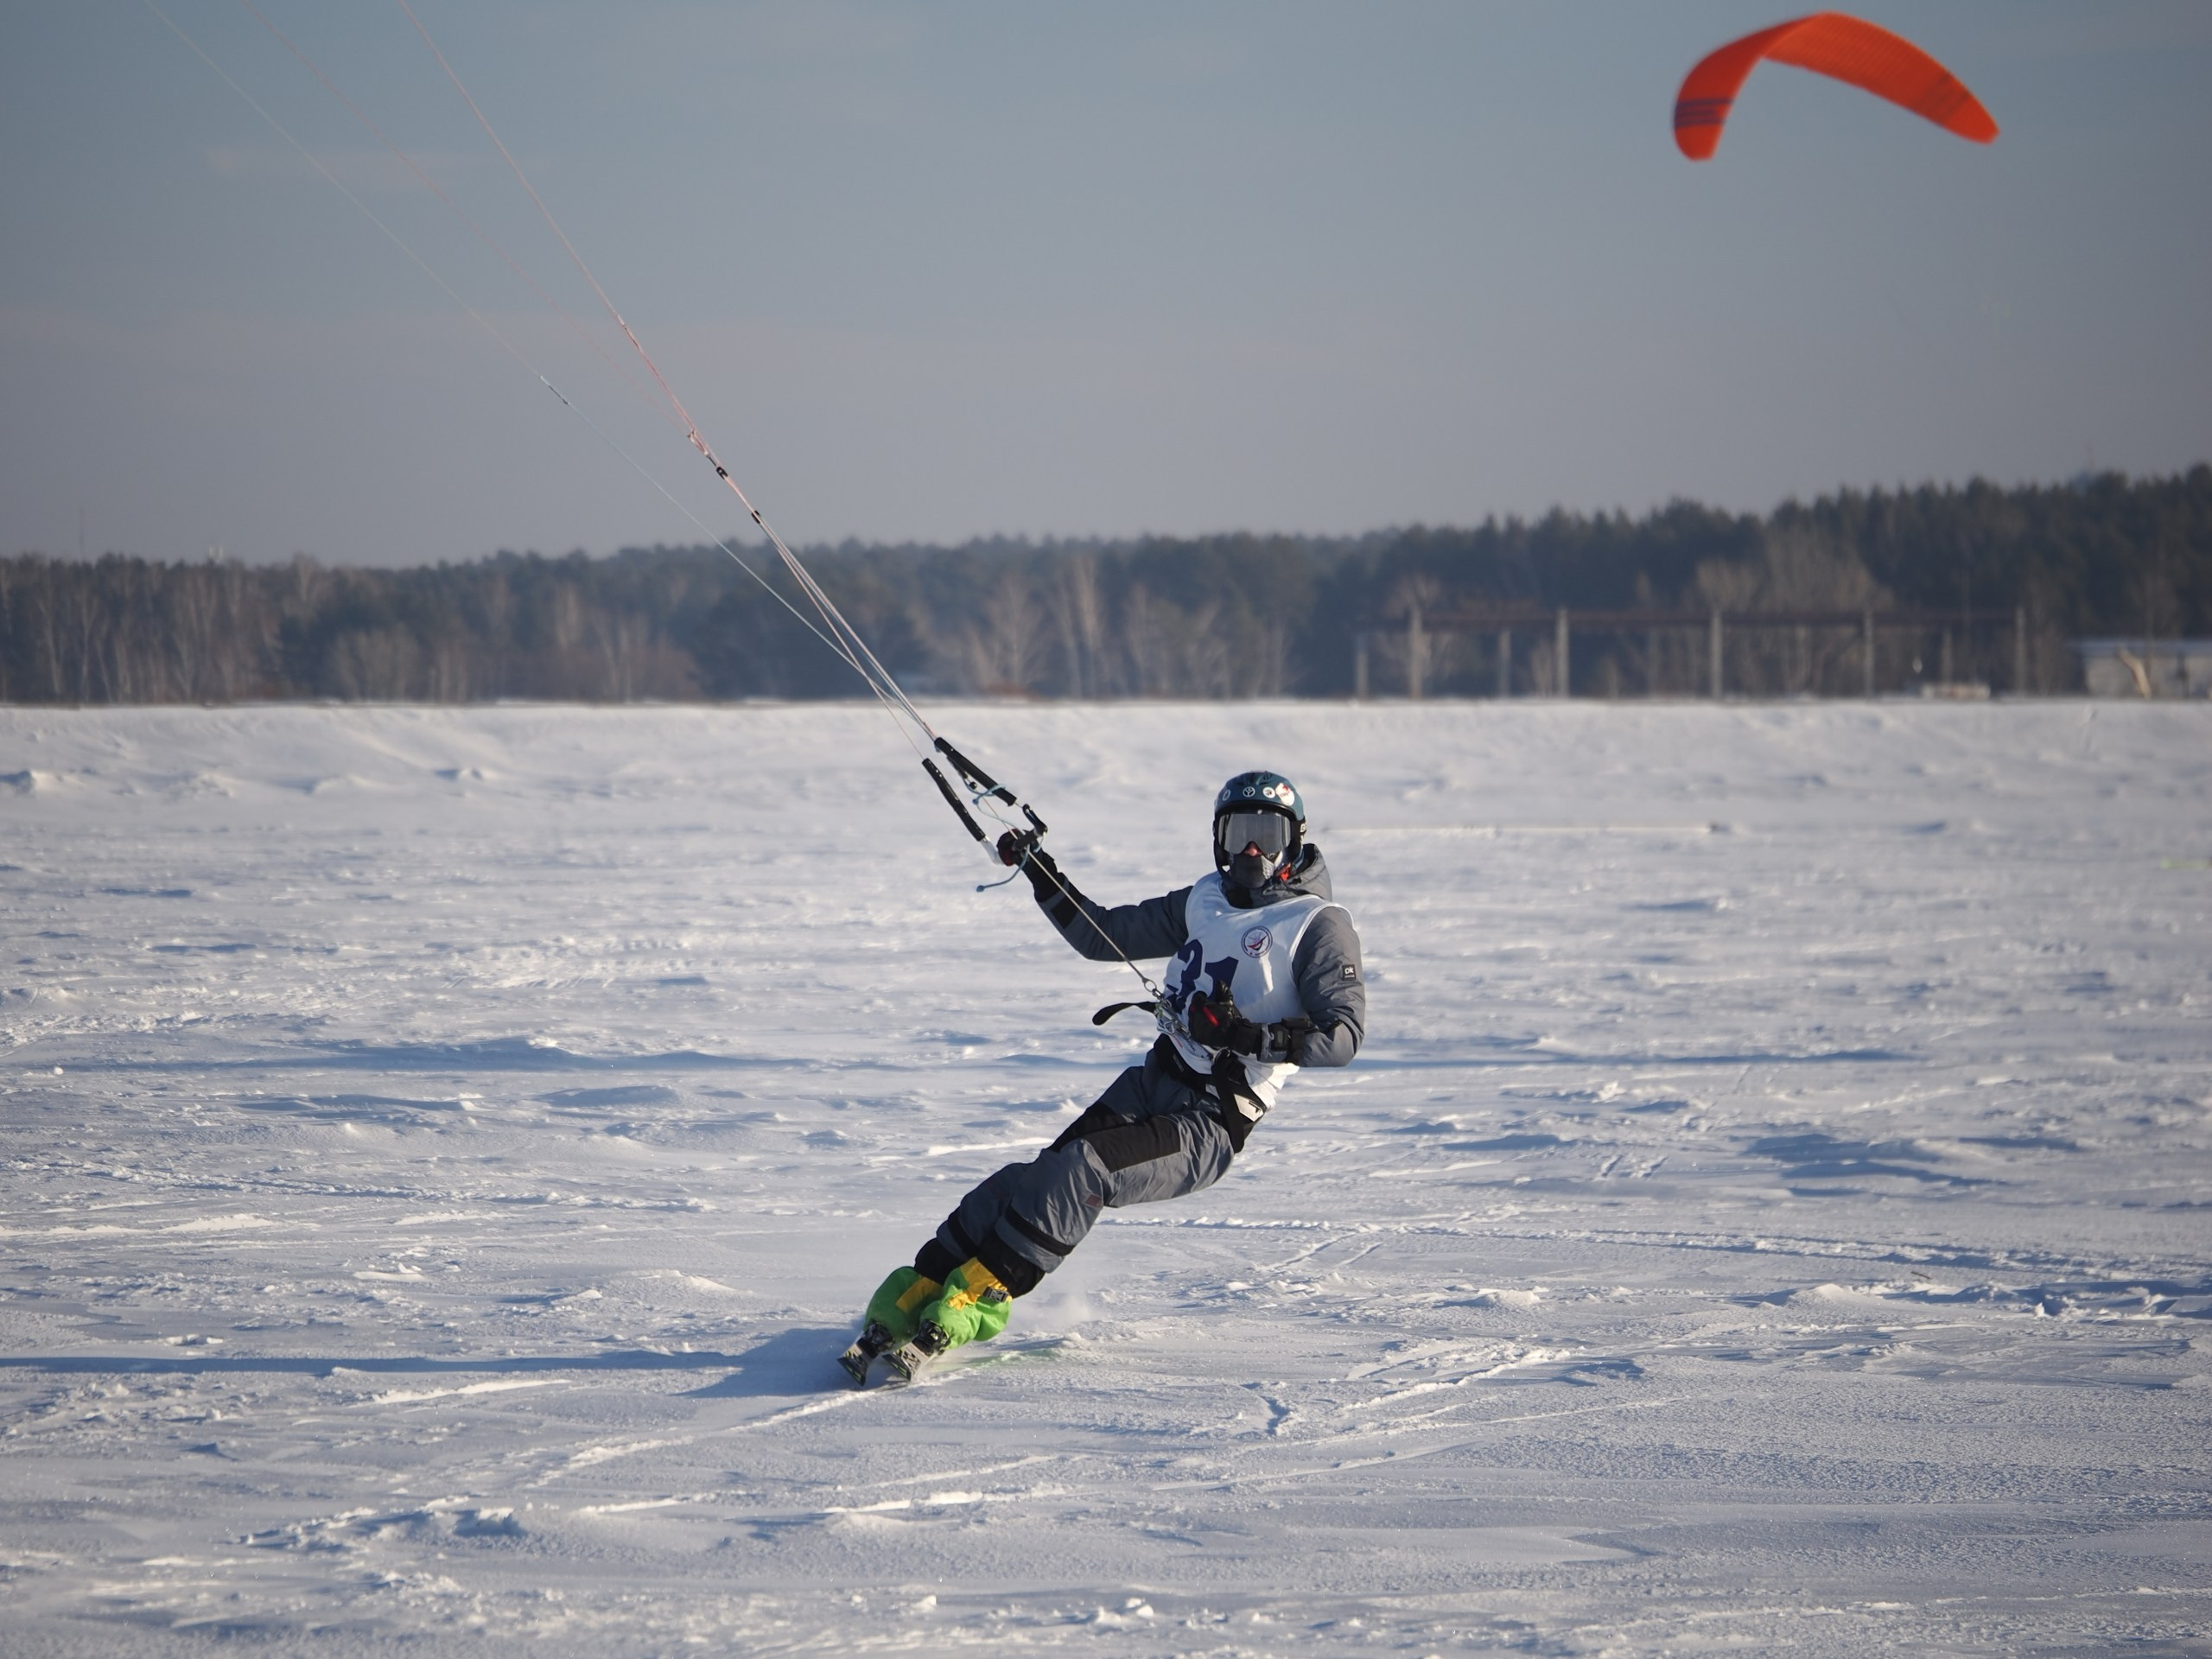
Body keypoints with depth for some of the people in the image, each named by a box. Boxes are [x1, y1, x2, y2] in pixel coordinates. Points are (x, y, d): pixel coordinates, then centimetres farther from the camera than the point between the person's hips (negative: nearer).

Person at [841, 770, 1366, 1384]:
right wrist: (1039, 870, 17)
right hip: (1152, 1082, 6)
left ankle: (969, 1301, -30)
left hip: (1211, 1123, -6)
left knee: (1079, 1169, -29)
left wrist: (1247, 1034, -27)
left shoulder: (1320, 925, -3)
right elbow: (1102, 936, 26)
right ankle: (914, 1299, -22)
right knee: (1037, 1179, -16)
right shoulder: (1206, 900, 18)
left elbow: (1344, 1034, -15)